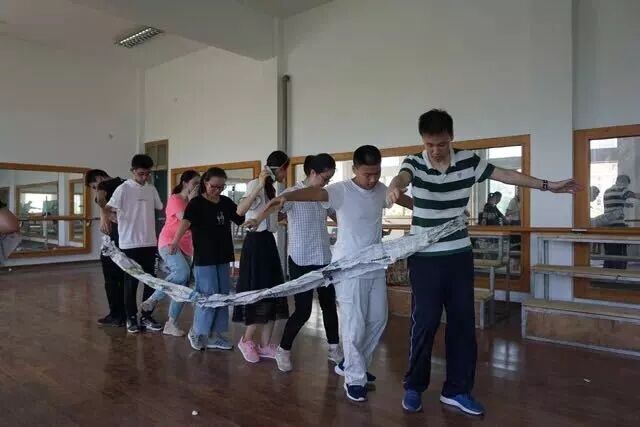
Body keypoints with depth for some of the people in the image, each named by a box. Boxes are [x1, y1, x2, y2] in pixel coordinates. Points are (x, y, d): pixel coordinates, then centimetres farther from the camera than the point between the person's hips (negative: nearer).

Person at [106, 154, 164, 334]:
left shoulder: (152, 189, 9)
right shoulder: (123, 189, -7)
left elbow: (160, 209, 16)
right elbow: (108, 209, -10)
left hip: (149, 243, 5)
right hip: (130, 243, -5)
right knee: (131, 282, 4)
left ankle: (147, 317, 20)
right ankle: (131, 318, 16)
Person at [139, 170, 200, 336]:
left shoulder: (193, 202, 13)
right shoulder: (175, 199, -7)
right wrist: (191, 201, -13)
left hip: (186, 246, 7)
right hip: (169, 242, -7)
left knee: (182, 287, 2)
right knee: (182, 272, -33)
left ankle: (171, 324, 11)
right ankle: (152, 300, -14)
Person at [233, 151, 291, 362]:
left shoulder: (271, 189, 17)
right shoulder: (255, 185, -11)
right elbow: (240, 211, -29)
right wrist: (258, 187, -35)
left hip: (268, 242, 9)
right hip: (255, 242, -9)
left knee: (272, 293, 9)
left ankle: (265, 345, 18)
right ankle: (246, 340, 15)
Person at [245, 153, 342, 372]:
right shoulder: (293, 193, -11)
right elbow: (274, 206, -30)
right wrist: (257, 220, -49)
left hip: (324, 259, 6)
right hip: (301, 260, -6)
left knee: (329, 304, 13)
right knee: (303, 309, -3)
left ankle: (334, 349, 31)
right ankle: (283, 350, 18)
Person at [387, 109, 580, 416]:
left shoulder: (468, 161, 0)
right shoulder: (414, 163, -10)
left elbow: (505, 175, 9)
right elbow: (403, 177, -33)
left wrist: (547, 185, 14)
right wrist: (394, 187, -58)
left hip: (459, 255, 4)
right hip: (424, 258, -3)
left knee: (463, 323, 7)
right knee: (425, 323, 0)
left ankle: (456, 390, 20)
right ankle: (414, 387, 18)